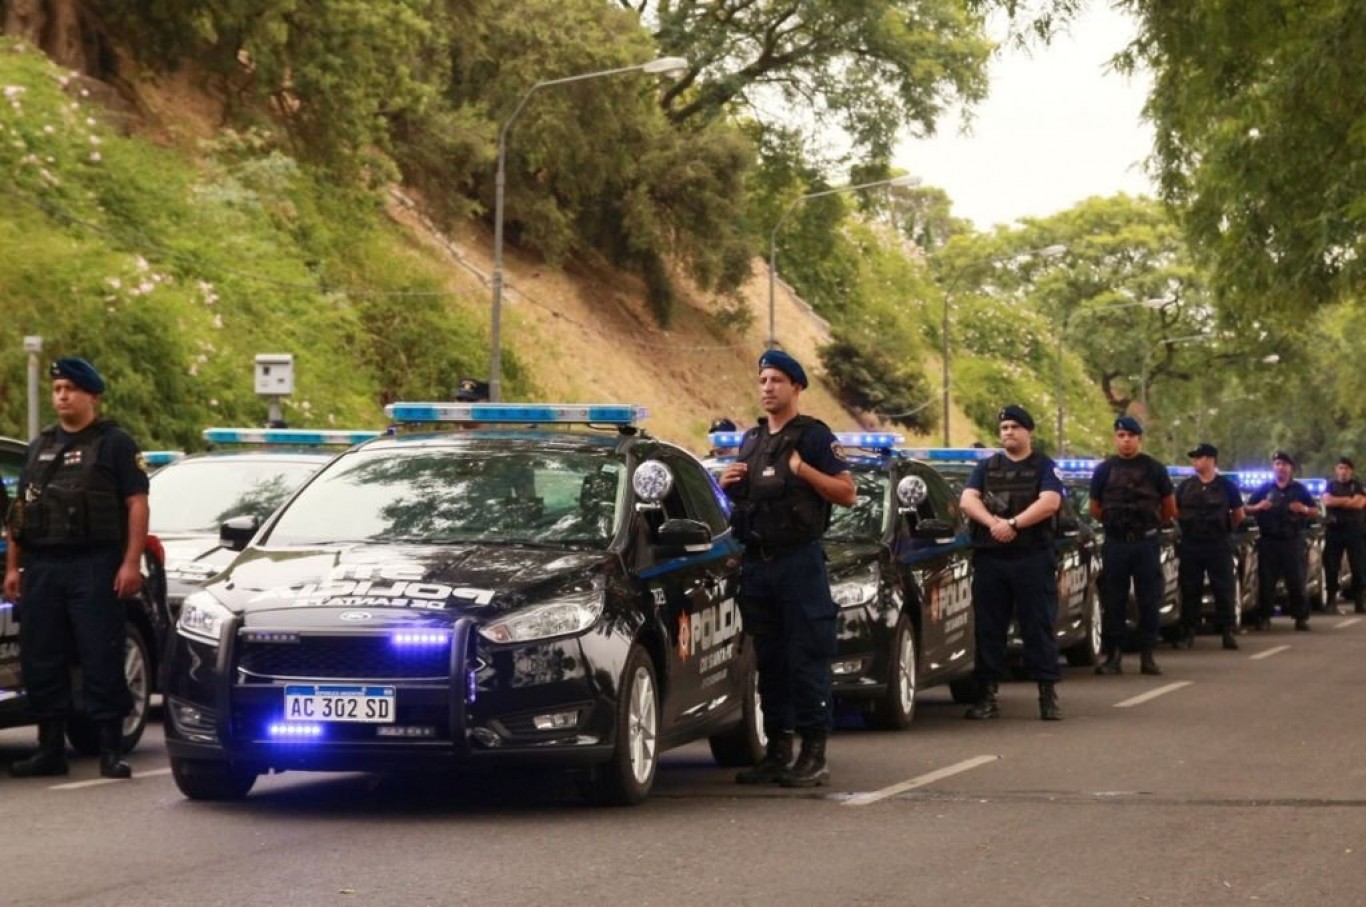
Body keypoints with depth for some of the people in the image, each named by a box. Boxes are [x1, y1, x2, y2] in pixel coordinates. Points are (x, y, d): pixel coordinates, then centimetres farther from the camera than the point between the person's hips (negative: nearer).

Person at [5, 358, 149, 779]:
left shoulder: (114, 443, 2)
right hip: (42, 567, 6)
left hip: (95, 566, -6)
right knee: (40, 662, 6)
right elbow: (20, 511, 20)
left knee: (102, 661, -6)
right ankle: (50, 750, 13)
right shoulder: (40, 446, 19)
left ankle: (111, 751, -2)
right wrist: (12, 566, 13)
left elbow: (137, 504, -5)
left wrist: (131, 562, -14)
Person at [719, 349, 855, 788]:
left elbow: (847, 493, -7)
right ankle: (778, 751, 14)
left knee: (807, 660, -7)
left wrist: (803, 470, -18)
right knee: (769, 661, 9)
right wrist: (729, 484, 6)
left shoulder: (814, 436, -2)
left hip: (799, 560, -7)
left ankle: (814, 755, -5)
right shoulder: (751, 440, 18)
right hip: (756, 563, 7)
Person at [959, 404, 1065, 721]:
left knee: (1039, 626, -3)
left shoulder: (1044, 467, 8)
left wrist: (1013, 523, -19)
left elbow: (1049, 502, -9)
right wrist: (994, 522, -15)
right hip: (989, 558, 3)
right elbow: (968, 500, 3)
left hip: (1033, 558, -3)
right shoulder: (986, 467, 18)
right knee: (988, 627, 3)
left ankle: (1048, 694, -3)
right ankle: (987, 694, 7)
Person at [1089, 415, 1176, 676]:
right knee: (1113, 601, 0)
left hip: (1146, 543, -1)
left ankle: (1147, 656, 6)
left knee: (1149, 601, 1)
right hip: (1114, 544, 1)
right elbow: (1095, 509, 14)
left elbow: (1169, 508, 12)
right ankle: (1113, 655, 4)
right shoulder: (1104, 469, 7)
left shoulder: (1154, 469, 4)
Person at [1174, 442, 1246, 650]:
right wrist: (1186, 526, 9)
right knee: (1190, 589, 3)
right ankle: (1188, 632, 8)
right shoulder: (1186, 486, 8)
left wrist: (1226, 528, 10)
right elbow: (1176, 512, 16)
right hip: (1190, 545, 2)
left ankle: (1228, 631, 1)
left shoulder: (1226, 486, 1)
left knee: (1223, 589, -2)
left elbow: (1239, 515, 8)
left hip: (1219, 546, -2)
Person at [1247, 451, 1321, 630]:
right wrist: (1258, 507, -14)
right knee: (1266, 581, -1)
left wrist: (1304, 509, -11)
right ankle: (1264, 618, 5)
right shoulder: (1264, 488, 8)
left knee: (1296, 581, 0)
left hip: (1293, 541, 0)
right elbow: (1247, 509, 7)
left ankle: (1301, 617, 5)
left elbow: (1316, 511, 10)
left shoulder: (1299, 489, 9)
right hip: (1269, 541, 0)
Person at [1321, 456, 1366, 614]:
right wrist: (1348, 500, -9)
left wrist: (1338, 501, -8)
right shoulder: (1330, 485, 11)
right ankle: (1330, 600, 6)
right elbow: (1327, 501, -8)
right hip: (1334, 530, 1)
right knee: (1331, 566, 1)